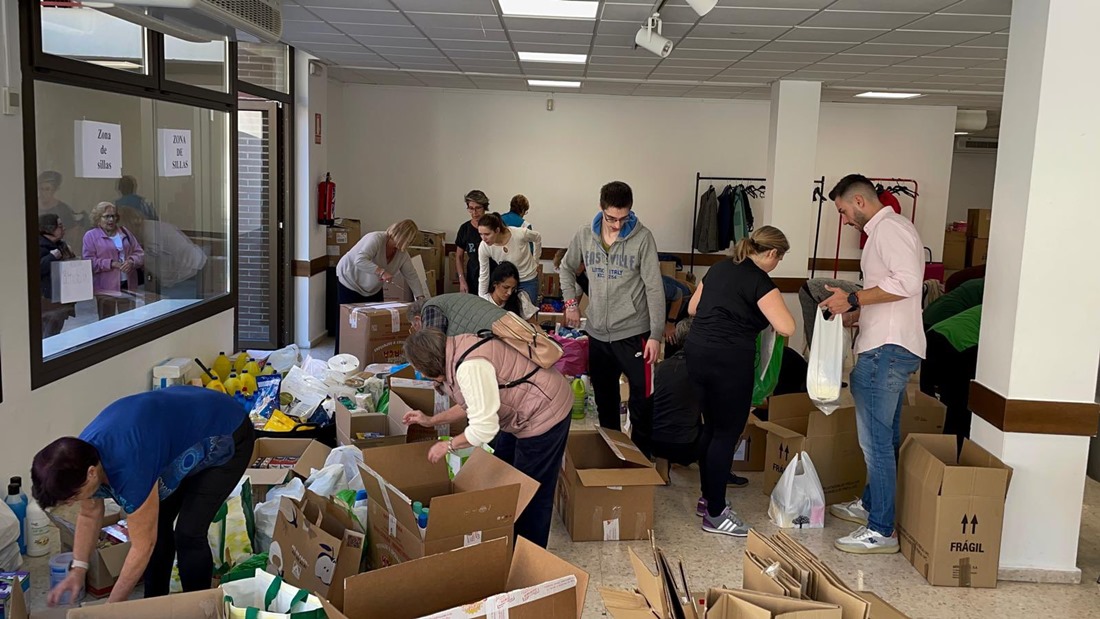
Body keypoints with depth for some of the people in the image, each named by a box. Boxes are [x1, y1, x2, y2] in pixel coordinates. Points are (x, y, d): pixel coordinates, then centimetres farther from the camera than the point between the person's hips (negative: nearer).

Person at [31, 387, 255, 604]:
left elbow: (143, 546, -25)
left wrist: (111, 607, -15)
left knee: (188, 532, -12)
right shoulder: (80, 457, -13)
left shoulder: (129, 469, -37)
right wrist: (77, 571, 0)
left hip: (228, 437, -8)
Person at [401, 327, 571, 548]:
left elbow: (484, 427, -30)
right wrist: (431, 420, 13)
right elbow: (475, 404, 12)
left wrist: (448, 446, -14)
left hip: (545, 412, -10)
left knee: (532, 490, 2)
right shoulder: (457, 354, -1)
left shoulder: (470, 366, -31)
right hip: (522, 410, 10)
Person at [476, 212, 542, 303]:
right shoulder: (484, 247, -23)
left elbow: (537, 238, -5)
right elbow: (483, 276, -10)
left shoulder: (520, 234, -30)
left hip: (528, 281, -2)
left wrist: (535, 261, 5)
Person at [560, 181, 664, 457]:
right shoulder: (584, 235, -1)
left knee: (642, 401, -1)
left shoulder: (642, 237, -12)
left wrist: (656, 334, -13)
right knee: (604, 400, 17)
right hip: (597, 333, 4)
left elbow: (654, 288, -11)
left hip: (633, 333, -4)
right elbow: (567, 268, 18)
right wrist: (571, 302, 7)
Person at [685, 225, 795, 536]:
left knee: (711, 428, 18)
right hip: (729, 361, -8)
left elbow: (692, 308, 23)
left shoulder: (719, 268, 15)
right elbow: (786, 327, -18)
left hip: (697, 352, 8)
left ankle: (708, 498, 29)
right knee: (727, 433, 1)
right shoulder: (760, 281, -9)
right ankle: (715, 514, 8)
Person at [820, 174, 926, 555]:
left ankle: (881, 531, -3)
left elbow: (908, 282, -24)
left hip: (887, 349, -11)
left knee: (876, 441, -8)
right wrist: (851, 315, 18)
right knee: (883, 437, 19)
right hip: (886, 348, 11)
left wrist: (854, 299, -19)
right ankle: (870, 504, 32)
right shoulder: (882, 231, 21)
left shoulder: (890, 228, -11)